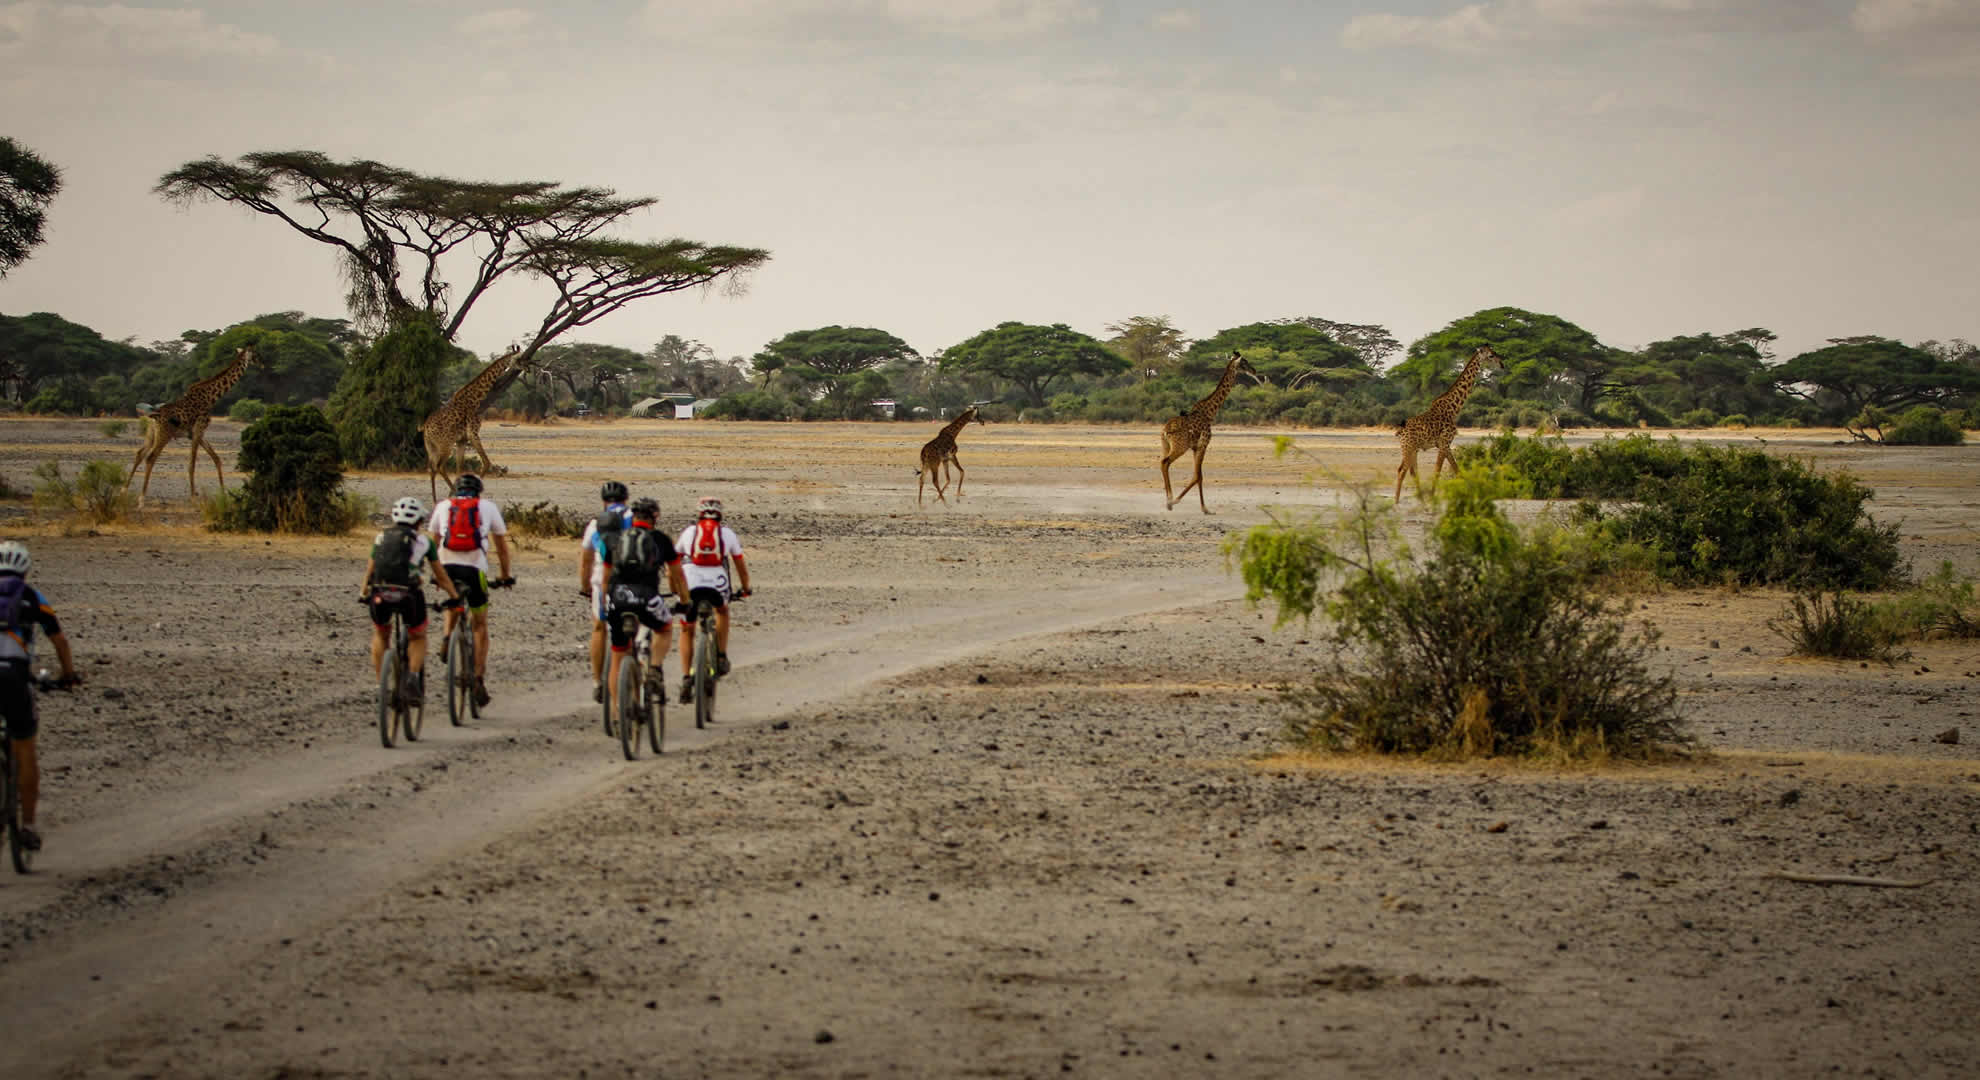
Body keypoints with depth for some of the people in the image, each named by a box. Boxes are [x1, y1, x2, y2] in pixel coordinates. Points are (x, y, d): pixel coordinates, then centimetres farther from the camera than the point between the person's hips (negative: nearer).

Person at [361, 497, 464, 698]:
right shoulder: (423, 541, 12)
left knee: (380, 635, 28)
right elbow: (440, 576, 17)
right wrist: (454, 596, 28)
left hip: (380, 595, 2)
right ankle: (415, 676, -3)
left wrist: (363, 593, 38)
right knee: (418, 637, 21)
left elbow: (369, 571, 24)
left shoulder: (381, 538, 19)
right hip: (409, 595, -2)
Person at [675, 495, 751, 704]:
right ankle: (722, 657, 26)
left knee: (687, 632, 15)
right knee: (722, 611, 34)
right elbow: (741, 565, 23)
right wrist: (745, 589, 38)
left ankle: (686, 678, 2)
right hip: (717, 585, 0)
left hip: (690, 585, 0)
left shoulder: (689, 532, 19)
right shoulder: (727, 533, 17)